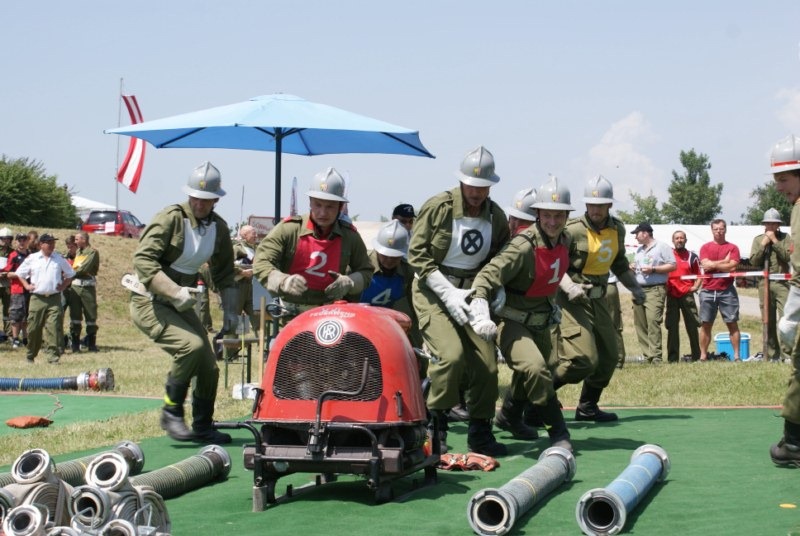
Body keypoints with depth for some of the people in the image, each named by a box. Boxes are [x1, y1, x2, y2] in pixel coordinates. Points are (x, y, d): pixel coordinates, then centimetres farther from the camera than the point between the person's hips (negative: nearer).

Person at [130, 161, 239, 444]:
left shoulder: (218, 228, 4)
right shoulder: (170, 218, -17)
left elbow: (224, 273, 15)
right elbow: (142, 259, -24)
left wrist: (229, 310, 6)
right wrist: (174, 291, -33)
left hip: (181, 303, 7)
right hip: (149, 301, -7)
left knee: (208, 366, 4)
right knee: (191, 345, -27)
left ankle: (203, 427, 22)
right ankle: (171, 413, -11)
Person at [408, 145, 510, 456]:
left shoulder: (496, 217, 5)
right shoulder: (437, 207, -10)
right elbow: (417, 254, -10)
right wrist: (448, 293, -16)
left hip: (472, 291, 5)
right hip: (434, 290, -5)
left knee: (486, 363, -3)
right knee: (451, 354, -24)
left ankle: (480, 432, 13)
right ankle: (435, 423, -5)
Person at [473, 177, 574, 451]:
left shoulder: (564, 241, -1)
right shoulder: (524, 246, -27)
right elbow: (487, 276, -35)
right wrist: (480, 314, -48)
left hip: (540, 322, 8)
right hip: (512, 322, -8)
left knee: (530, 375, 24)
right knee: (535, 368, -30)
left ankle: (508, 416, 52)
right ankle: (558, 432, -16)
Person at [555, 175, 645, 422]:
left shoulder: (617, 229, 7)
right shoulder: (573, 230, -16)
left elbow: (619, 263, 22)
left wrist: (635, 288, 11)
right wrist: (569, 287, -29)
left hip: (598, 300, 8)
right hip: (573, 301, -8)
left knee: (609, 356, 13)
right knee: (585, 359, -18)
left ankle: (587, 407, 28)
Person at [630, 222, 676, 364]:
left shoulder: (662, 247, 0)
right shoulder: (639, 250, 23)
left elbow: (672, 266, -6)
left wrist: (653, 269, -14)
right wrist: (632, 268, 10)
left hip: (655, 290, -7)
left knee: (653, 321, -17)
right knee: (640, 324, 1)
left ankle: (656, 356, -19)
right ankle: (647, 355, 5)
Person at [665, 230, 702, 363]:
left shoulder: (692, 256, 7)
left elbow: (699, 275, 10)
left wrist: (695, 287, -4)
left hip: (687, 295, -1)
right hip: (671, 295, 1)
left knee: (692, 326, 2)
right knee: (672, 327, 2)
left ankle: (696, 355, 10)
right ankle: (673, 357, 6)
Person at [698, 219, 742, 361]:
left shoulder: (732, 247, 5)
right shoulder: (705, 247, 8)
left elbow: (732, 267, -9)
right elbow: (706, 264, -8)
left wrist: (713, 265, -7)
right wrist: (724, 261, -7)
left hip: (727, 291, -1)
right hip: (708, 291, 1)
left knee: (732, 323, 0)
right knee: (705, 324, 2)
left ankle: (736, 355, 4)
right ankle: (703, 355, 6)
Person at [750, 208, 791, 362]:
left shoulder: (785, 238, 5)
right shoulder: (758, 239, 11)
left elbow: (787, 256, -10)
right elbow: (753, 261, 1)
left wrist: (775, 240, -10)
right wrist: (763, 244, -6)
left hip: (782, 283, -2)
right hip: (765, 284, 3)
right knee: (768, 321, 5)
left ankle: (787, 352, -14)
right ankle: (772, 354, 10)